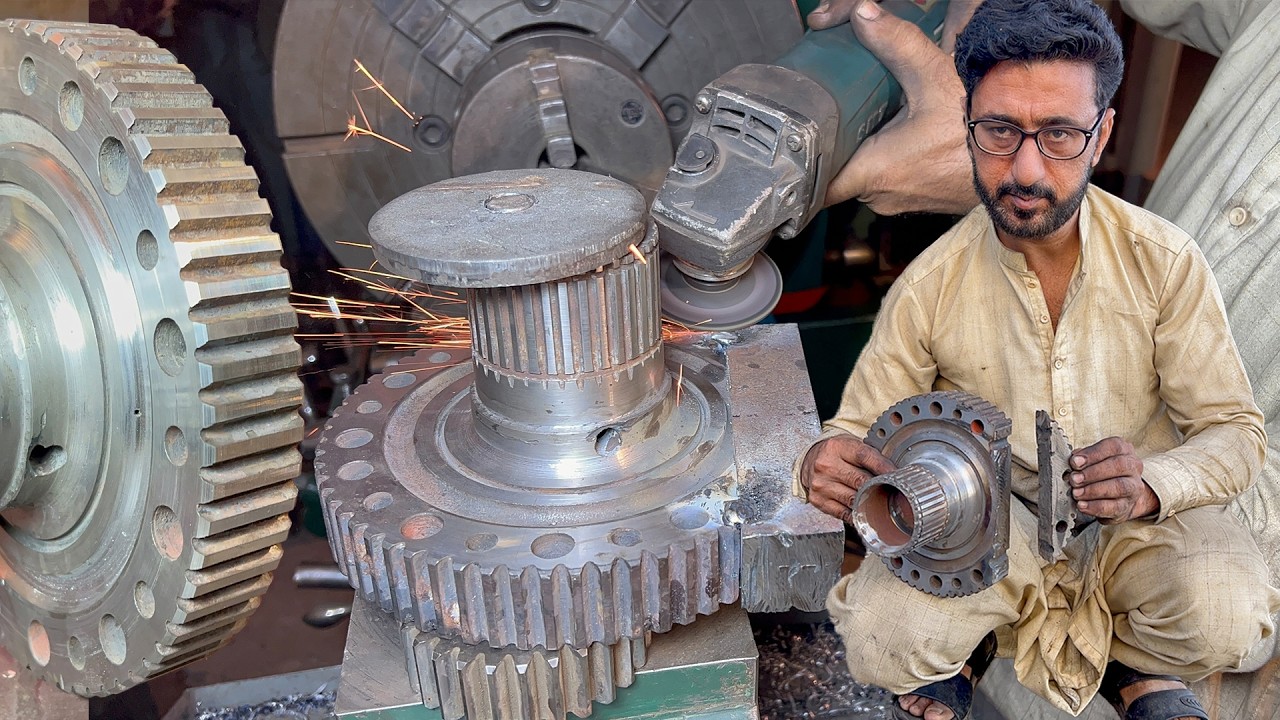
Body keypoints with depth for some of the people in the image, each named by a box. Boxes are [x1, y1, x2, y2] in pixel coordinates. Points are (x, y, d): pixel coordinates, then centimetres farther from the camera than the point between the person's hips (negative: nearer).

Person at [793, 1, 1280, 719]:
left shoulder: (1166, 261, -11)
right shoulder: (929, 287, -13)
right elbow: (859, 429, -6)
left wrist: (1152, 483, -29)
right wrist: (829, 463, -32)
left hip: (1140, 523, 2)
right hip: (986, 526, -1)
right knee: (883, 636, -29)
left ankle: (1132, 660, 8)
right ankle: (959, 648, 10)